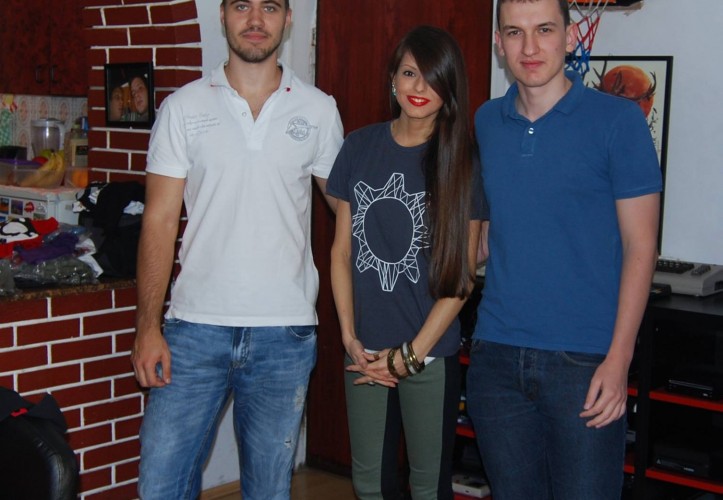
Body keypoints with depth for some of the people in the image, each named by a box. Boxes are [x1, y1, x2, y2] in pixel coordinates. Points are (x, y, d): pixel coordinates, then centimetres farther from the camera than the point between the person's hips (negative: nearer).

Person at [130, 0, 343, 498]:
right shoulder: (183, 107, 3)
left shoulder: (319, 110, 5)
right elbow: (160, 219, 1)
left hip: (285, 331, 1)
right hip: (196, 326, 0)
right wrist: (148, 326, -5)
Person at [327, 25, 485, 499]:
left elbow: (462, 274, -5)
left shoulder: (461, 162, -5)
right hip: (365, 352, 3)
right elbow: (342, 249, 6)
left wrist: (411, 354, -8)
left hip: (431, 354, -2)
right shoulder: (359, 148, 2)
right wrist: (351, 338, -2)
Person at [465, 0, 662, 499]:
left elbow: (640, 245, -6)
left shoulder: (618, 120, -5)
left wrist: (619, 358, -13)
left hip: (584, 360, -4)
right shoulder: (486, 121, 8)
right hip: (496, 355, 4)